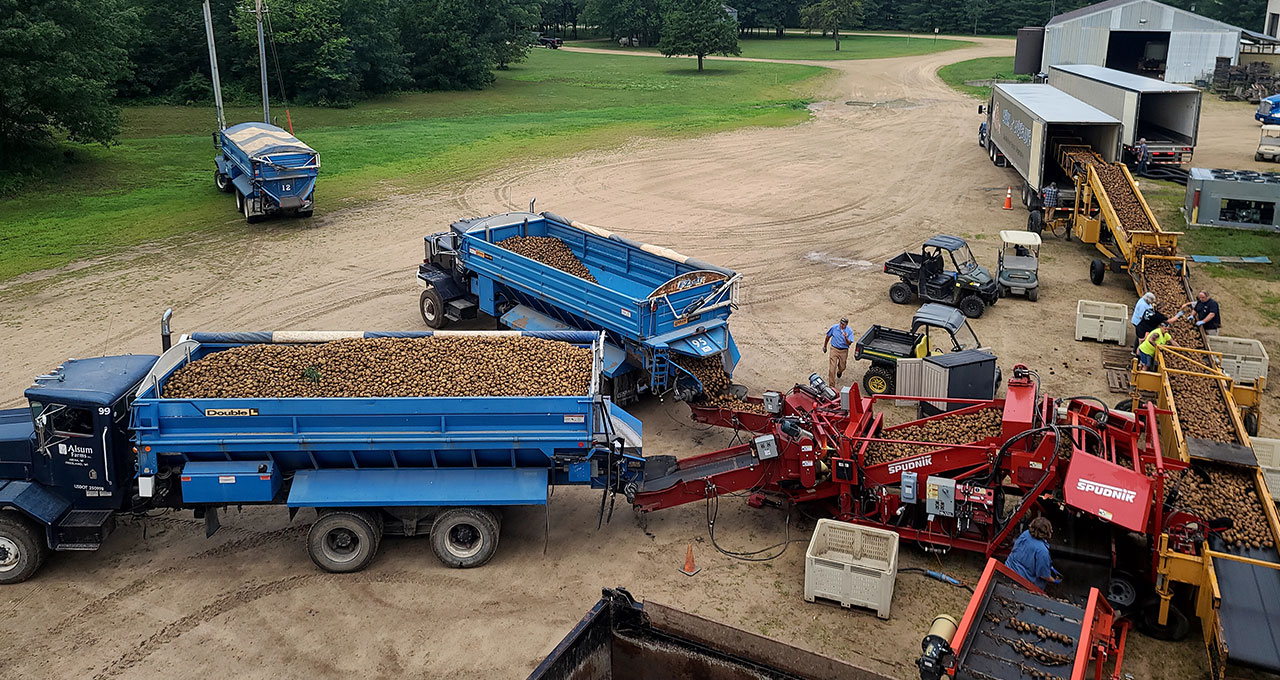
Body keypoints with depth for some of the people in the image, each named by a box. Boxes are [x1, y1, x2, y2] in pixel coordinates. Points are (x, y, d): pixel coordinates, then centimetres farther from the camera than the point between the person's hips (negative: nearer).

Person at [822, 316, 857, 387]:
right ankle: (831, 385, -2)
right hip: (834, 349, -1)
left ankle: (839, 372, 54)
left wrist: (846, 338, -35)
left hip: (844, 351, 1)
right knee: (832, 368, -8)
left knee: (842, 367, 15)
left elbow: (849, 343, -15)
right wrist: (824, 346, 13)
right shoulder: (834, 328, -9)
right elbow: (828, 337, 6)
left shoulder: (849, 331, -10)